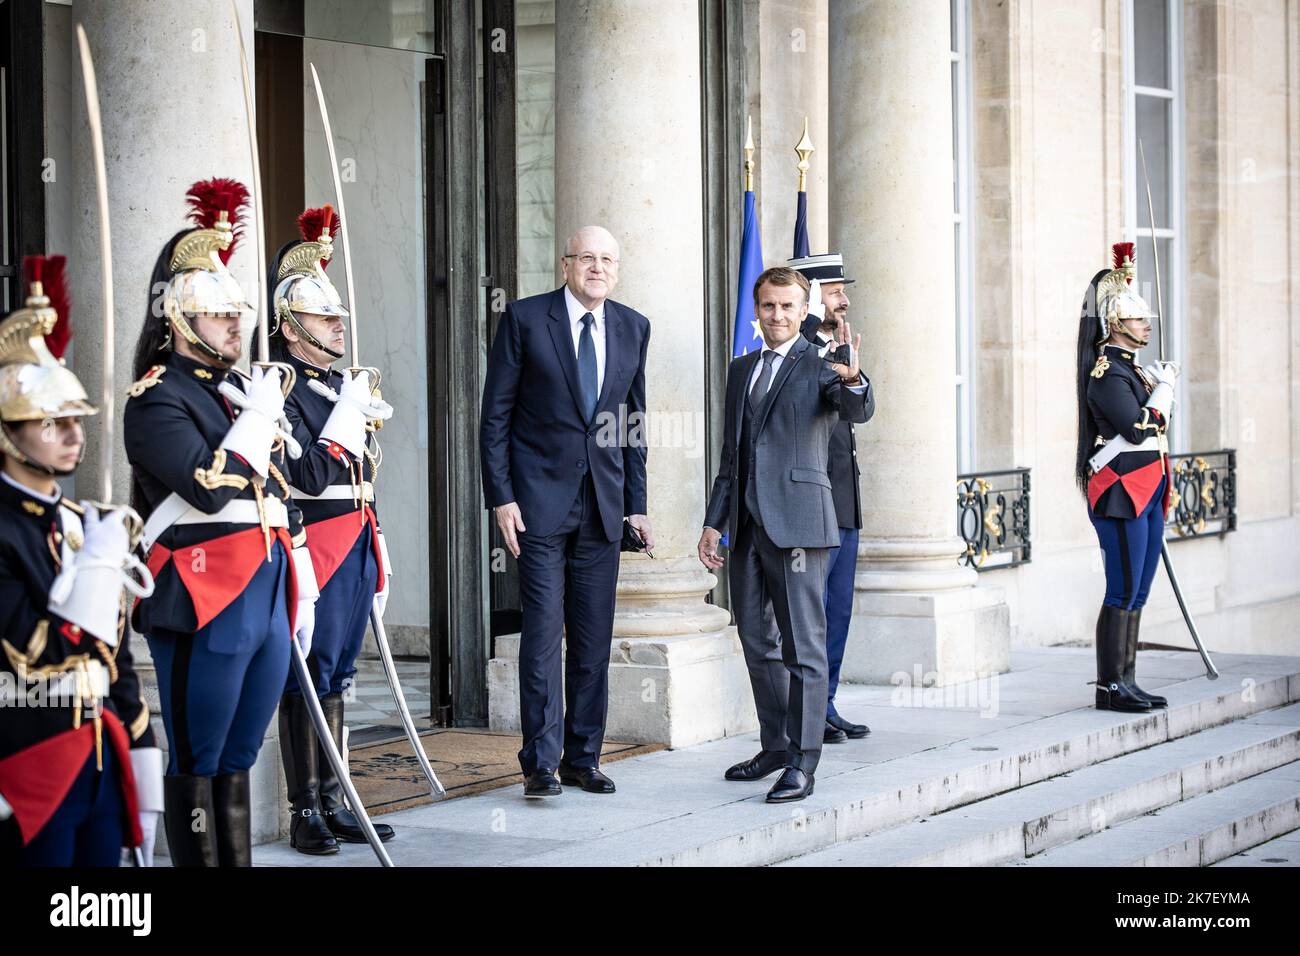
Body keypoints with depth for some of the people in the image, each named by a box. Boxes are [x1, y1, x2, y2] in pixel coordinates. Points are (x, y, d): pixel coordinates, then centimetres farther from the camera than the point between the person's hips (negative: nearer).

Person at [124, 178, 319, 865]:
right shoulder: (158, 397, -7)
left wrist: (303, 595, 19)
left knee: (237, 761, 14)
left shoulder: (244, 389, 18)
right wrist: (259, 417, -11)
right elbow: (208, 487, -21)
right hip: (204, 605, -8)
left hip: (268, 600, 8)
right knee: (197, 765, 0)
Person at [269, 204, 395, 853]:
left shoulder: (342, 386, 16)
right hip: (316, 548, -8)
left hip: (355, 548, 8)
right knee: (308, 680, -3)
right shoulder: (282, 391, -10)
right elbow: (310, 477, -20)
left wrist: (375, 553, 20)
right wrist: (350, 411, -17)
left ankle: (333, 804, 17)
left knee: (336, 677, 11)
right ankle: (305, 813, 2)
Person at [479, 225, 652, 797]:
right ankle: (541, 761, -1)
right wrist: (501, 497, -8)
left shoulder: (633, 328, 9)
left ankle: (583, 757, 15)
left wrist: (636, 503, 9)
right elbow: (496, 415, -2)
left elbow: (633, 420, 14)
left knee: (594, 638, 6)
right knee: (543, 631, -7)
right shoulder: (525, 319, -3)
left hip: (603, 503, 4)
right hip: (539, 499, -4)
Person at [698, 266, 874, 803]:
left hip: (797, 523, -7)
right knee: (757, 642, 15)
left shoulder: (819, 366, -1)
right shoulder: (741, 371, 18)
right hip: (748, 525, 7)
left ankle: (802, 763, -5)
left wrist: (853, 381, -43)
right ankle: (776, 745, 28)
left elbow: (858, 412, -21)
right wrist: (714, 522, 16)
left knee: (803, 645, -6)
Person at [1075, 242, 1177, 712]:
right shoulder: (1106, 372, -13)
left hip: (1146, 494, 10)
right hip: (1120, 495, -10)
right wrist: (1164, 386, -10)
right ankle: (1110, 687, -3)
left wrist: (1159, 383, 10)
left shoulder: (1130, 368, 17)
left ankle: (1126, 683, 14)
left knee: (1137, 594, 10)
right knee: (1123, 593, -8)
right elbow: (1138, 429, -20)